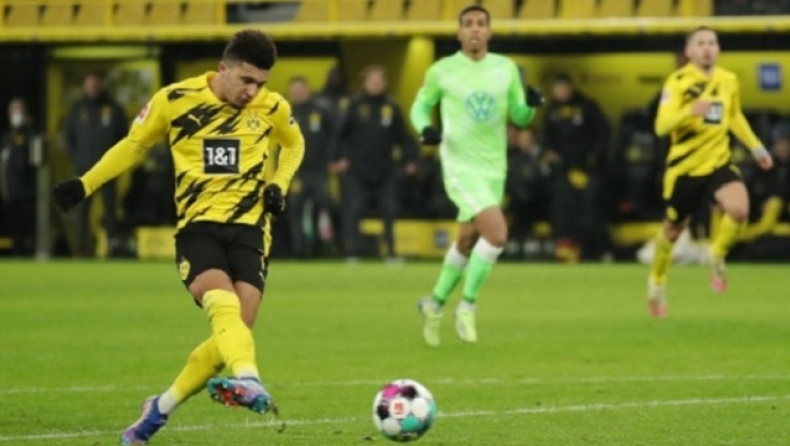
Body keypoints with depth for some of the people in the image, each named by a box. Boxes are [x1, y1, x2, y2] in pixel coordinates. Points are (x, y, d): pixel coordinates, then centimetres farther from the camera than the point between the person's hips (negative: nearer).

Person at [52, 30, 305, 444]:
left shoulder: (272, 107, 4)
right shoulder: (175, 99, -2)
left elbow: (294, 144, 26)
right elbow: (134, 144, 14)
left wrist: (279, 184, 7)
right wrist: (85, 184, 6)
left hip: (249, 228, 2)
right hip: (197, 227, -2)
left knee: (235, 330, -9)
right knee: (223, 306, -30)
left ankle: (161, 408, 10)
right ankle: (247, 380, -57)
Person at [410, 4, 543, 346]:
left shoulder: (506, 68, 5)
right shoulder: (442, 71, -3)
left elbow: (520, 117, 10)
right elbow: (421, 105, 10)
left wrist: (531, 104, -13)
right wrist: (425, 129, -11)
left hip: (494, 167, 5)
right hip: (460, 165, -5)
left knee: (467, 241, 15)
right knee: (497, 233, -21)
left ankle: (436, 303, 36)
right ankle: (467, 305, -5)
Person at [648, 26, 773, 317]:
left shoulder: (729, 81, 3)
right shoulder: (678, 82, -14)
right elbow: (662, 126, -24)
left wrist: (756, 147, 18)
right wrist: (690, 111, -41)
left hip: (718, 163, 3)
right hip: (684, 167, -3)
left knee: (739, 209, -25)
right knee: (673, 230, 11)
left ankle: (717, 258, 4)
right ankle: (657, 282, 39)